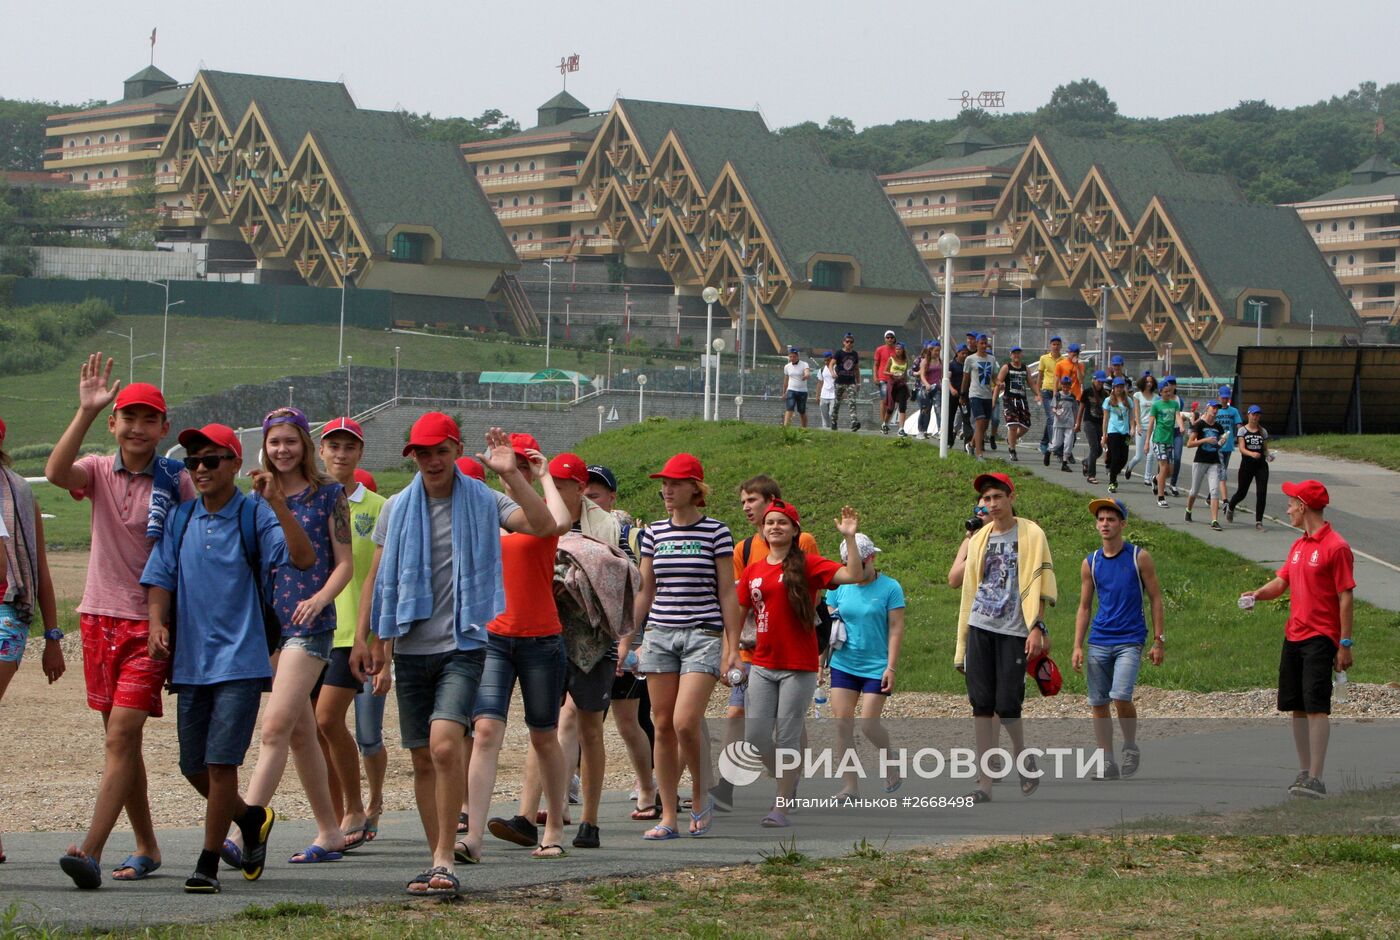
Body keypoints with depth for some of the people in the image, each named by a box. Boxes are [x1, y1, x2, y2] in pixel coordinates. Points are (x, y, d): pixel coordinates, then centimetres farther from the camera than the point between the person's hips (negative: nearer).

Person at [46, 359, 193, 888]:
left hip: (150, 622, -4)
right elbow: (56, 472, -18)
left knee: (122, 735, -14)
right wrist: (86, 412, -26)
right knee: (120, 739, 11)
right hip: (99, 618, 4)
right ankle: (146, 847, 22)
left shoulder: (177, 482, -4)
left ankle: (91, 852, -21)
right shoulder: (99, 471, 4)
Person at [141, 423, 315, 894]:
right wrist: (158, 624, -7)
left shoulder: (255, 516, -4)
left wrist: (278, 504, -26)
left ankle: (208, 862, 0)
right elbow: (160, 577, 10)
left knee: (221, 762, -10)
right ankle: (251, 818, 37)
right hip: (189, 660, 5)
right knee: (193, 765, 11)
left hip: (240, 659, -5)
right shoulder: (179, 519, 9)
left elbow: (304, 558, -17)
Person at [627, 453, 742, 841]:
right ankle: (668, 818, 5)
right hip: (660, 633, 4)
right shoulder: (654, 533, 11)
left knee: (685, 723, -17)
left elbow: (727, 593, 0)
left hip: (703, 634, -4)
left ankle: (702, 799, 6)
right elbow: (643, 591, 16)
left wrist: (732, 648, -4)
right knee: (663, 726, 1)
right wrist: (625, 641, 11)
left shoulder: (716, 533, -1)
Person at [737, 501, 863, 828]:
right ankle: (787, 784, 27)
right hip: (762, 664, 5)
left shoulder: (807, 564, -4)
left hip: (799, 666, -5)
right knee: (755, 735, 3)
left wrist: (849, 537, -23)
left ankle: (782, 807, 3)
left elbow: (853, 576, -16)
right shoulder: (753, 570, 9)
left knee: (787, 737, -3)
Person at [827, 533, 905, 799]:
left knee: (868, 724, -9)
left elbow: (896, 629, -6)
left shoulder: (890, 588, -5)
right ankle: (849, 786, 2)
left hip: (876, 667, -4)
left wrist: (891, 667, -11)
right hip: (843, 665, 4)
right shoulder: (839, 587, 6)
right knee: (842, 723, -3)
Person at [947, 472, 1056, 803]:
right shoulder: (981, 537, 13)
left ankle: (1023, 757, 21)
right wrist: (968, 540, 11)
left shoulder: (1030, 534, -1)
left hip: (1013, 630, -4)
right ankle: (985, 782, 4)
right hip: (980, 627, 4)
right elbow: (955, 579, 11)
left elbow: (1039, 585, -5)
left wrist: (1037, 628, -12)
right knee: (982, 704, 1)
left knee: (1007, 705, -8)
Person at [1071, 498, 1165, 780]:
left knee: (1121, 697, -20)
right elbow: (1084, 607, 12)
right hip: (1098, 642, 4)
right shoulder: (1090, 563, 7)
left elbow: (1155, 598, 2)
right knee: (1098, 703, 3)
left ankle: (1131, 747, 5)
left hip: (1130, 641, -4)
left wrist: (1159, 640, -2)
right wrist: (1078, 647, 4)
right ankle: (1107, 763, 12)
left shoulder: (1139, 557, -1)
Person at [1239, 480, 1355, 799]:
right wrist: (1257, 594, -4)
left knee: (1316, 706, -13)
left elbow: (1345, 597, -11)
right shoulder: (1299, 545, 16)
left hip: (1320, 638, -8)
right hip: (1293, 636, 8)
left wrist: (1345, 644, -14)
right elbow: (1281, 582, 18)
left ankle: (1316, 779, -16)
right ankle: (1304, 771, 16)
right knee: (1297, 707, 9)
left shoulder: (1336, 547, -10)